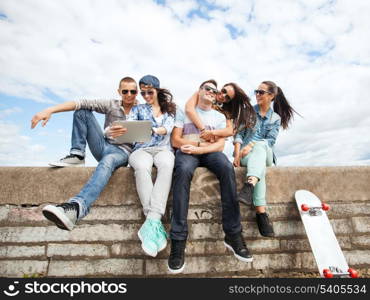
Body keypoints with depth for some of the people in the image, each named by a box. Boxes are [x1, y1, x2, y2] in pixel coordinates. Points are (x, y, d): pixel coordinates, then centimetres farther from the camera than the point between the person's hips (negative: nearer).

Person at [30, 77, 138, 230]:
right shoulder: (111, 105, 7)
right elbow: (81, 103, -6)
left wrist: (128, 131, -22)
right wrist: (50, 110, -19)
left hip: (122, 151, -3)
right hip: (103, 146, 4)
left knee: (108, 160, -43)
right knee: (82, 110, -5)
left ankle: (76, 207, -63)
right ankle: (77, 154, -11)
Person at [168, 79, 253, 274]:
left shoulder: (220, 117, 23)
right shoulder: (184, 112, 18)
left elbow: (220, 144, 6)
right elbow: (175, 140, 5)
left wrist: (198, 148, -13)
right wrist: (203, 141, -5)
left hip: (210, 153, 2)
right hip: (187, 152, -1)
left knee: (227, 169, -33)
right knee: (183, 171, -38)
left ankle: (233, 235, -28)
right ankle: (178, 240, -37)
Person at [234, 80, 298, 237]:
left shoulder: (276, 118, 12)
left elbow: (270, 140, -4)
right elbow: (239, 134, 2)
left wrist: (252, 145, -24)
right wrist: (237, 153, -15)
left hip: (265, 154, 0)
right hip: (246, 154, 0)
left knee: (260, 146, -37)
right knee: (259, 166, -36)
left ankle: (249, 186, -59)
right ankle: (261, 212, -45)